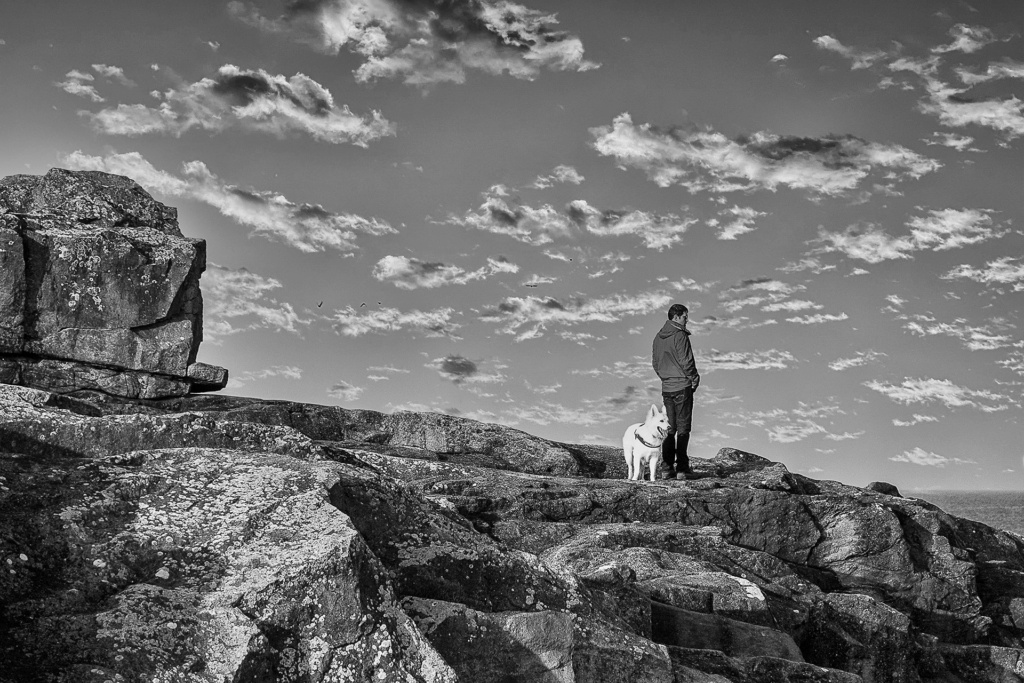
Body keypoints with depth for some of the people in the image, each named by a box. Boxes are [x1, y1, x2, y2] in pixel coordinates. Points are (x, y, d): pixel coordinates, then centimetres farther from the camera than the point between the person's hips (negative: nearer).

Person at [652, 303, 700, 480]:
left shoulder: (658, 337, 10)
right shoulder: (680, 335, -14)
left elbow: (655, 362, 14)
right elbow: (686, 361, -16)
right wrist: (694, 378, -3)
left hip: (666, 387, 7)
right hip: (682, 386, -7)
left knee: (669, 428, 10)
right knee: (683, 427, -2)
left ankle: (667, 468, 7)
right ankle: (682, 468, -3)